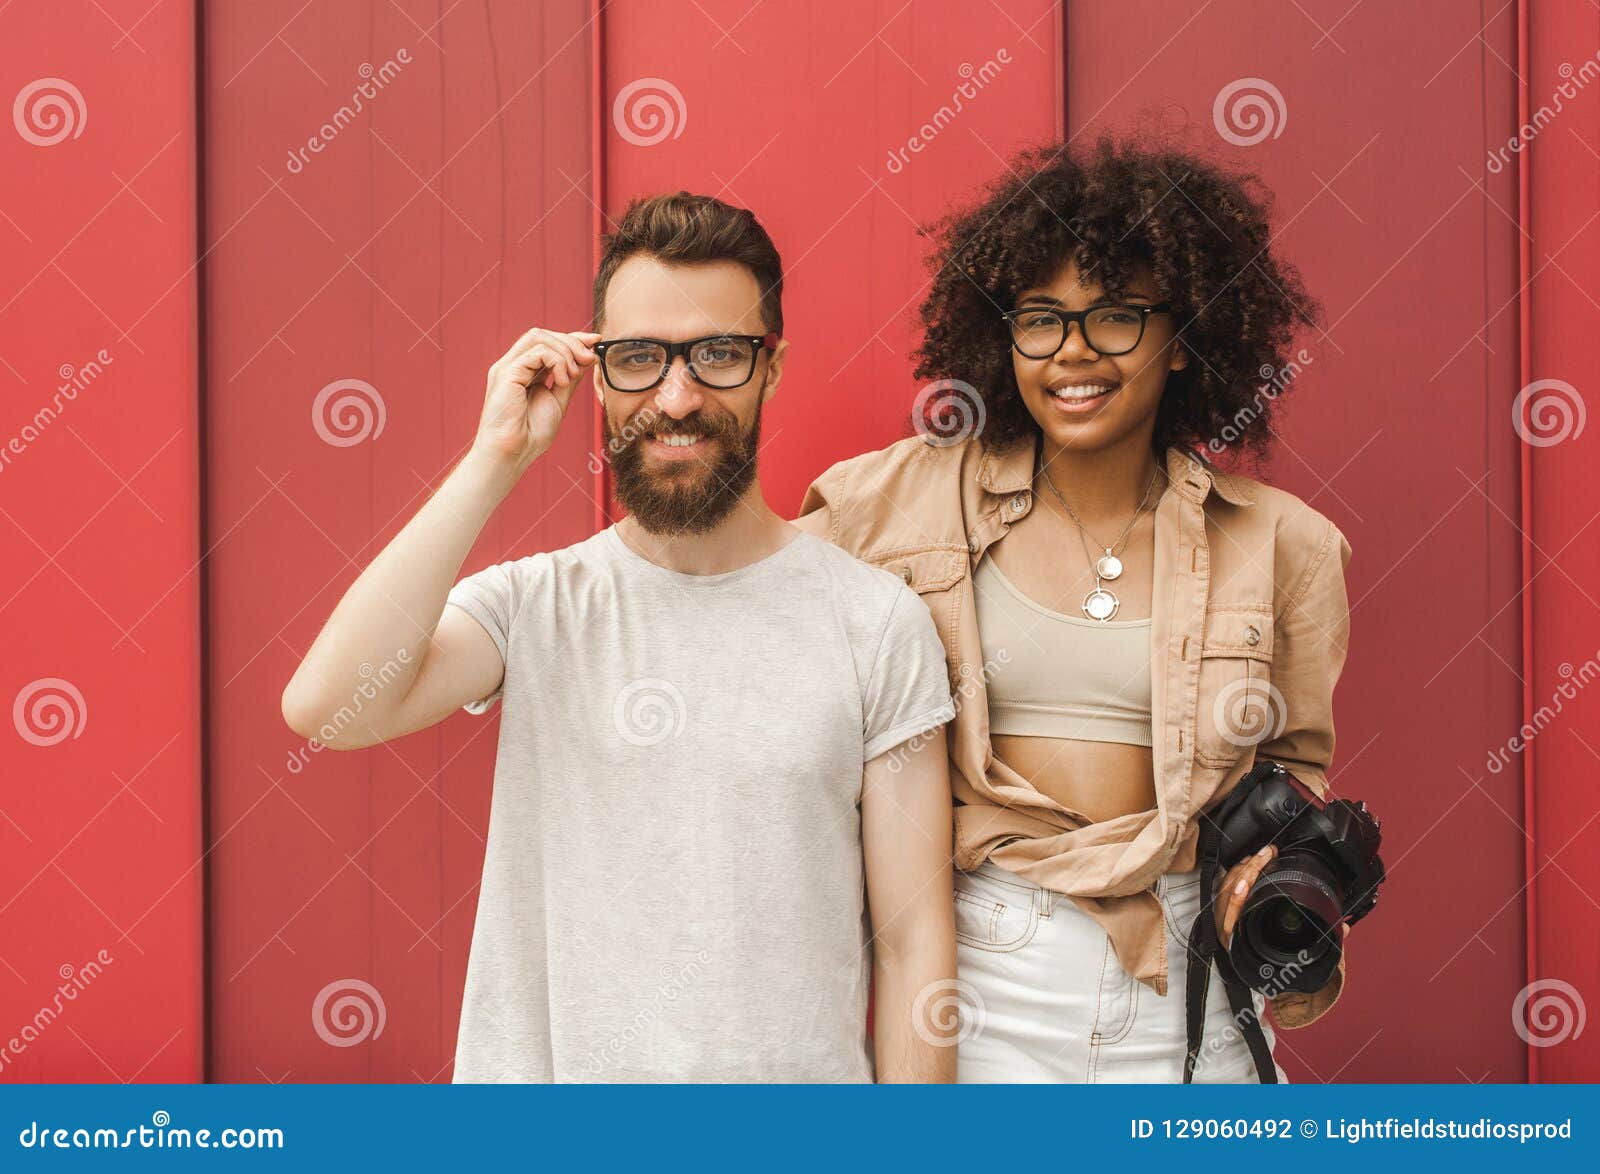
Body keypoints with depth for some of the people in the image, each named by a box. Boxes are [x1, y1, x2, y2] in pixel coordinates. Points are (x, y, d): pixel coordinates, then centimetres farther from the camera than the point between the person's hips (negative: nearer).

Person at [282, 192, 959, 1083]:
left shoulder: (875, 619, 0)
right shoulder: (533, 604, 3)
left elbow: (914, 939, 0)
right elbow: (324, 708, -15)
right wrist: (496, 462, -12)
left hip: (795, 1069, 0)